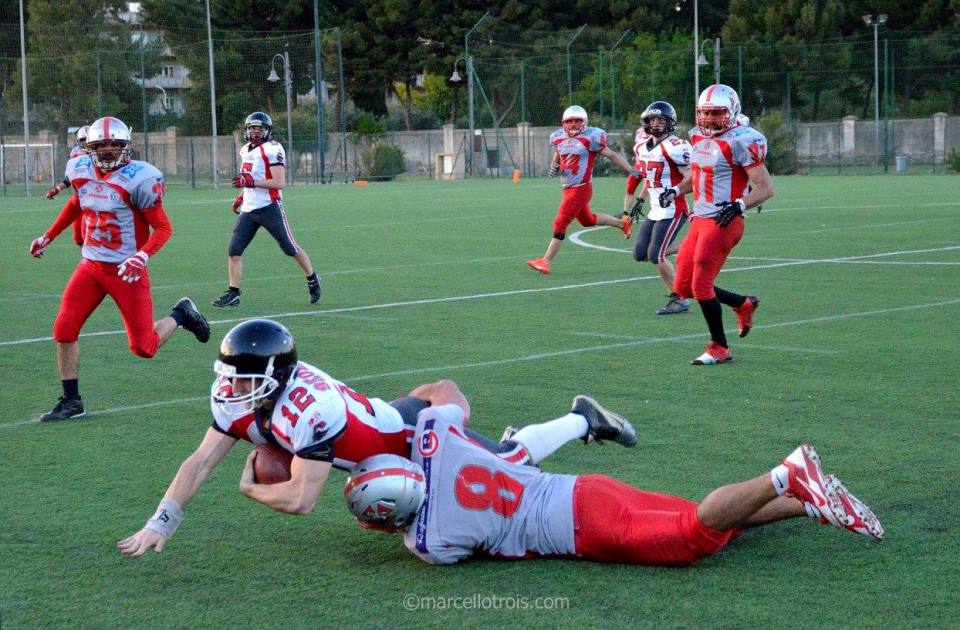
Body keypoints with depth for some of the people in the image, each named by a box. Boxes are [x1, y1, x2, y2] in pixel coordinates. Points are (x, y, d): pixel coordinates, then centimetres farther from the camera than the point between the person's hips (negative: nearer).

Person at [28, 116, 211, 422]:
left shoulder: (138, 179, -17)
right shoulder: (81, 171, 1)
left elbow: (163, 227, -13)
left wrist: (142, 256, -29)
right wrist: (47, 237, 29)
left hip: (126, 271, -5)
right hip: (90, 266, 5)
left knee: (143, 347, -2)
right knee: (64, 330, -7)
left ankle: (181, 314, 28)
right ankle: (71, 401, 8)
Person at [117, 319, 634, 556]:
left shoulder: (311, 408, -42)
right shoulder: (236, 398, -18)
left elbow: (301, 500, -38)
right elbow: (201, 461, -16)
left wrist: (250, 489, -20)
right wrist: (158, 526, -23)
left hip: (414, 433, -7)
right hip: (386, 426, 7)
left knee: (508, 465, 7)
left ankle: (583, 421, 28)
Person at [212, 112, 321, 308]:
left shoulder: (272, 150, -12)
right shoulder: (246, 150, 14)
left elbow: (279, 183, -20)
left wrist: (252, 182, -25)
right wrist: (242, 196, 19)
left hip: (269, 208, -7)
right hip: (248, 210, 7)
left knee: (291, 249, 2)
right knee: (234, 251, -3)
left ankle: (313, 281, 22)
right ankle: (233, 293, 2)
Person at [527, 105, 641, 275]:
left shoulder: (590, 137, -11)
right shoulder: (559, 138, 7)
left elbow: (612, 155, -6)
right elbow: (557, 158, 25)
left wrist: (631, 170, -11)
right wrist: (554, 167, 2)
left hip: (580, 189, -8)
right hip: (568, 189, 8)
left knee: (560, 223, -8)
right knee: (587, 220, 23)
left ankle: (545, 261, -3)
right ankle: (623, 223, 43)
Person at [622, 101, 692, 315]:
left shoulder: (674, 147, -16)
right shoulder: (644, 145, 10)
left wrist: (674, 192, -26)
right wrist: (641, 200, 27)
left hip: (672, 211, -9)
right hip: (656, 211, 9)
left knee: (655, 256, -12)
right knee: (640, 254, 6)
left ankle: (678, 300, 1)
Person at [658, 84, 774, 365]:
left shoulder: (740, 142, -14)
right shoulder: (700, 138, 11)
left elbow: (766, 187, -15)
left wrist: (739, 205, -29)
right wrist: (675, 191, 11)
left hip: (723, 223, -9)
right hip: (699, 221, 9)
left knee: (701, 285, -6)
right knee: (683, 286, 10)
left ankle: (719, 348, 10)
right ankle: (744, 304, 28)